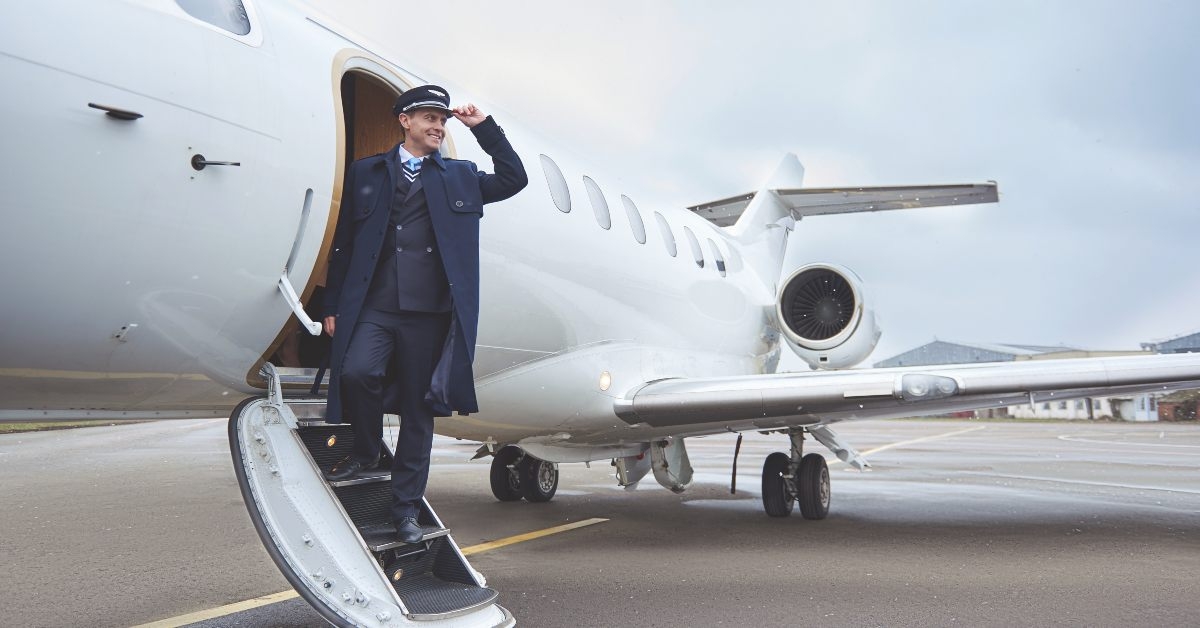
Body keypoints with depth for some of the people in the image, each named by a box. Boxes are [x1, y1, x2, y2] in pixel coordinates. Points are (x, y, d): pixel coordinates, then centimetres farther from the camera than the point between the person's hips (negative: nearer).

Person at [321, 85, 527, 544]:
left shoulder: (460, 177, 16)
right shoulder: (366, 173, 13)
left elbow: (514, 179, 11)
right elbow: (343, 243, 12)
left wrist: (484, 127, 8)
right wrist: (333, 305, 6)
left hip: (428, 312, 1)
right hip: (372, 307, -1)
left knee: (419, 409, 4)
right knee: (356, 371, -25)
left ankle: (406, 506, 16)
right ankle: (366, 452, 5)